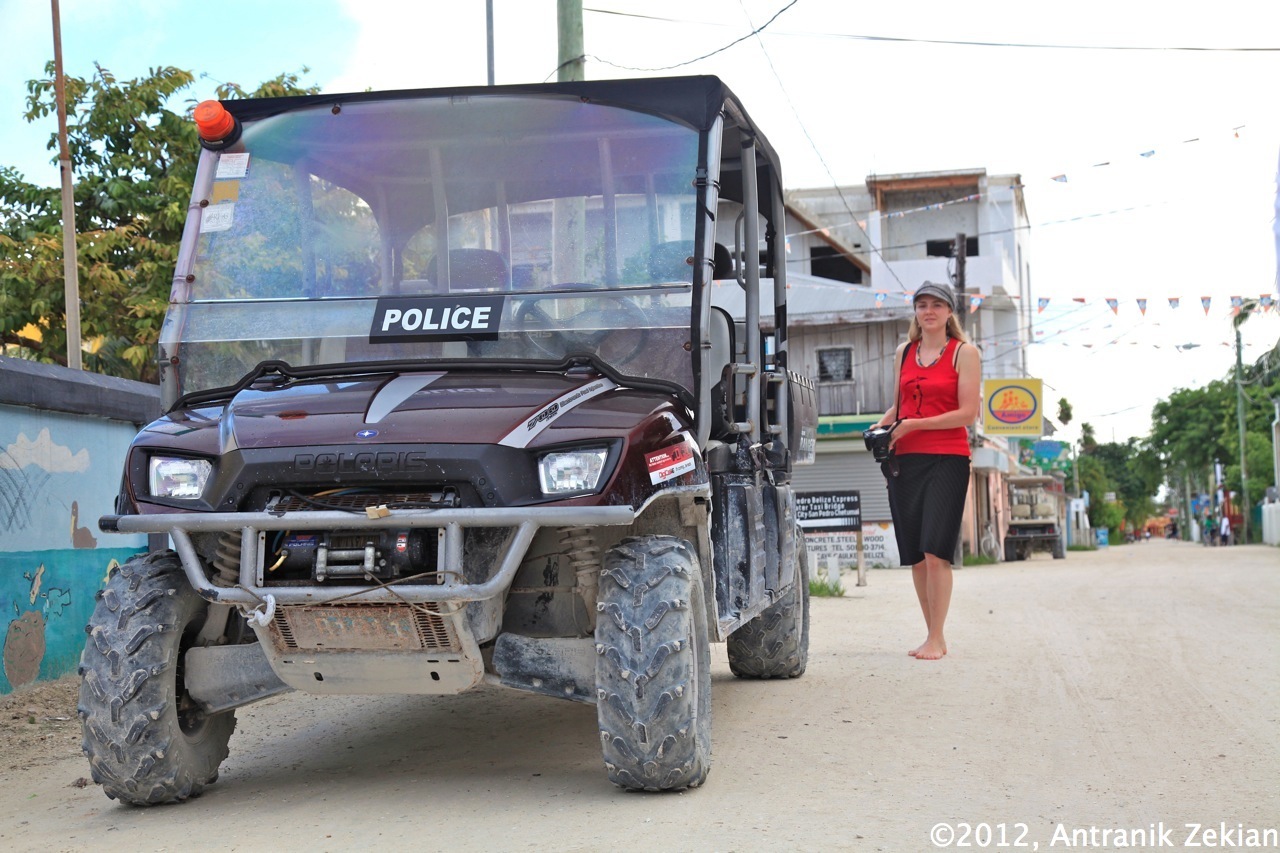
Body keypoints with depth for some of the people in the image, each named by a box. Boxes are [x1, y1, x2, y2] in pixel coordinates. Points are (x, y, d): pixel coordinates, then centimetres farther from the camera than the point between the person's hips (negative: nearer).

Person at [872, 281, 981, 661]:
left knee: (935, 551, -12)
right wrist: (882, 425, 5)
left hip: (947, 459, -5)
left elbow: (968, 412, -7)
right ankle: (933, 635, 14)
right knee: (915, 556, 5)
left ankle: (936, 639, -8)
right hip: (906, 460, 5)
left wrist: (914, 425, -12)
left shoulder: (964, 352, 0)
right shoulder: (903, 352, 15)